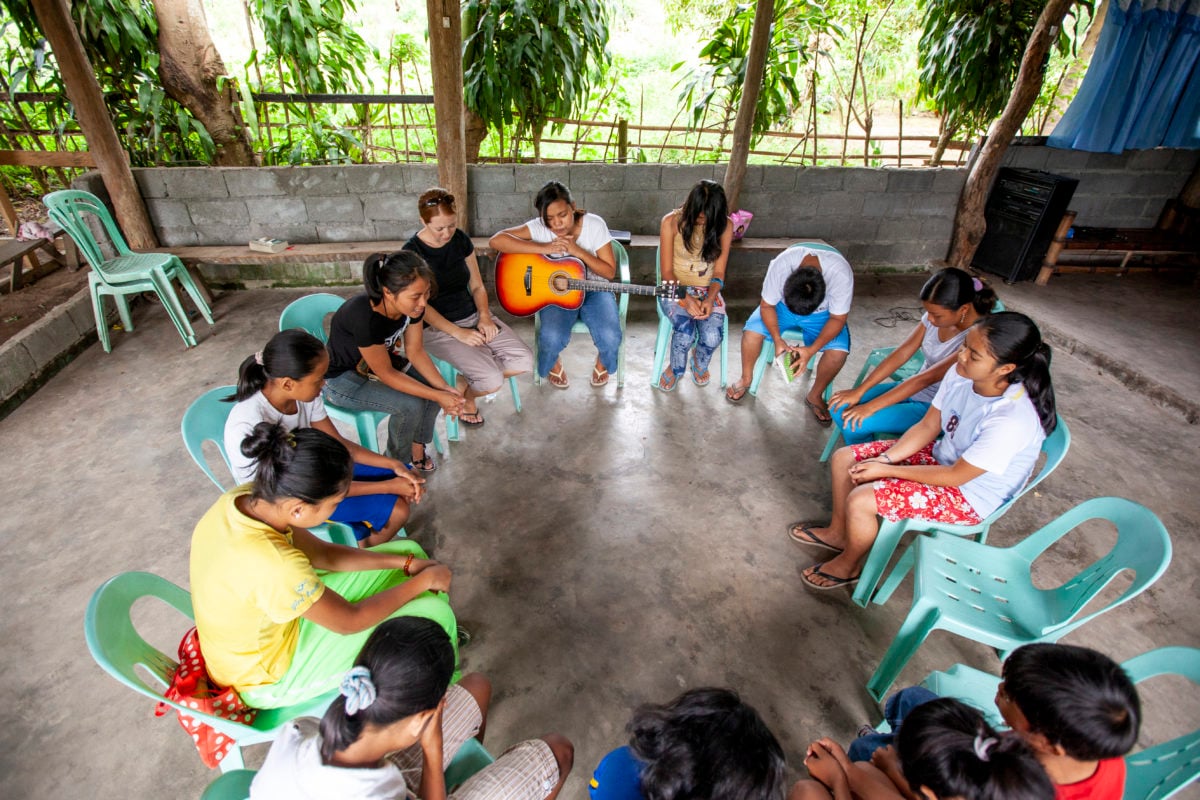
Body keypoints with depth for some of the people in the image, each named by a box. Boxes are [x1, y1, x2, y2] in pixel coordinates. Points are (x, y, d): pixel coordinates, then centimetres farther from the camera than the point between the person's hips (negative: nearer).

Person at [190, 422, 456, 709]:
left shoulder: (248, 498, -17)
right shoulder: (272, 564, -42)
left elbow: (322, 553, -4)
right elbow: (349, 620, -26)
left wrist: (408, 563, -8)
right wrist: (422, 581, -14)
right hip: (267, 678, -7)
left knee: (408, 551, 5)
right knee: (432, 612, -11)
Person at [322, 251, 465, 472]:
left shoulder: (411, 305, -20)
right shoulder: (364, 317, -39)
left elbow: (416, 352, -9)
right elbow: (386, 374, -28)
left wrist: (445, 388, -20)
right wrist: (437, 397, -26)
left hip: (383, 360, 6)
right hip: (343, 378, -6)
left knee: (434, 385, -11)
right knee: (411, 405, -23)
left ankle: (418, 445, 10)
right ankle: (394, 462, 3)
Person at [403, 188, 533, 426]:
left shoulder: (460, 239, 3)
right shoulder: (412, 252, -12)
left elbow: (477, 285, 9)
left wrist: (484, 316, -9)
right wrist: (458, 333, -20)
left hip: (473, 316, 6)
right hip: (438, 328, -6)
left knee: (524, 361, -12)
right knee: (492, 380, -25)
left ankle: (468, 380, 11)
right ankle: (465, 393, 12)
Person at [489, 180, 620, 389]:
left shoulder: (595, 225, -9)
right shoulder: (539, 227, -11)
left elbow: (610, 272, -8)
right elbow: (495, 241, -23)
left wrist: (578, 251, -22)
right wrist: (544, 248, -28)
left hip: (592, 289, 1)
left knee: (610, 336, -27)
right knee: (552, 337, -31)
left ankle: (602, 363, 13)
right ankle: (554, 366, 9)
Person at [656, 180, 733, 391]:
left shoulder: (725, 226, -4)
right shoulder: (672, 222, -11)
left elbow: (719, 272, -1)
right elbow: (667, 271, -9)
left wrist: (710, 298, -22)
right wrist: (686, 297, -26)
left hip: (707, 290, 2)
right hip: (675, 288, -2)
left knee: (712, 337, -26)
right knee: (685, 332, -31)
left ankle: (699, 363, 14)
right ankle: (675, 368, 5)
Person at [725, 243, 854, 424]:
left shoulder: (841, 274, -36)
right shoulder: (781, 264, -35)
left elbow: (837, 319, -22)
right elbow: (767, 306, -19)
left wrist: (811, 350, -34)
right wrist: (777, 339, -33)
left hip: (822, 313, 0)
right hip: (782, 305, 0)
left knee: (838, 352, -24)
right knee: (751, 332, -25)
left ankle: (815, 396, 4)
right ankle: (746, 379, 3)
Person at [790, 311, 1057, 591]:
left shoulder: (1012, 421, -35)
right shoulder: (961, 374, -15)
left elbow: (955, 476, -25)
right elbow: (927, 426, -2)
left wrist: (886, 470, -20)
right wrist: (884, 458, -14)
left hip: (967, 496, -7)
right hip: (941, 454, 7)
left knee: (861, 500, -23)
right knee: (843, 459, 0)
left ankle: (847, 566, 8)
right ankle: (838, 532, 24)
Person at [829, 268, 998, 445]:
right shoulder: (937, 315, -7)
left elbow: (926, 378, -29)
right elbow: (901, 354, -7)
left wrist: (870, 407, -29)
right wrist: (858, 391, -14)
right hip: (912, 389, 7)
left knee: (855, 422, -22)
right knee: (839, 406, -7)